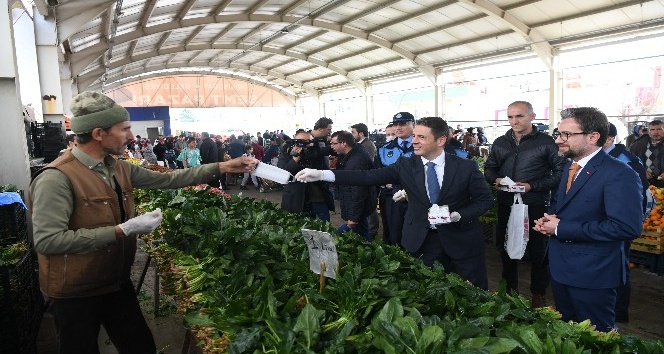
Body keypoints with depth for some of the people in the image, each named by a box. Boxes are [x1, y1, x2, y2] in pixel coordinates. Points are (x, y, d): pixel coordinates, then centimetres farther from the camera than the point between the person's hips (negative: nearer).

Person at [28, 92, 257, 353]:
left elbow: (167, 179, 5)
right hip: (74, 294, -7)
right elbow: (47, 241, -30)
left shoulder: (119, 168, 2)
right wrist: (123, 230, -30)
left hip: (117, 282, 7)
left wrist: (222, 167, 0)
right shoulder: (57, 178, -24)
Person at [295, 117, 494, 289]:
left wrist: (457, 216, -20)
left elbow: (485, 200, -1)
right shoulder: (406, 166, -6)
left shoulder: (466, 167, -9)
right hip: (422, 240, 1)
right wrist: (321, 174, -24)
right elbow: (369, 177, -14)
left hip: (461, 240, 0)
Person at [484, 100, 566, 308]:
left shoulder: (546, 143, -5)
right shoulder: (500, 143, 10)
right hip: (506, 204, 5)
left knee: (537, 252, 7)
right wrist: (495, 179, -5)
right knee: (506, 249, 15)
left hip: (535, 206, -5)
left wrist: (533, 186, -17)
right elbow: (489, 168, 17)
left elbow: (560, 172, -8)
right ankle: (510, 289, 34)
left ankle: (538, 295, 26)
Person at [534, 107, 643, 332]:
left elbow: (627, 227, -29)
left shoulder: (619, 174, -20)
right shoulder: (570, 167, 8)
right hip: (560, 267, 8)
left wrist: (561, 228, -24)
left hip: (592, 274, -8)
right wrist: (550, 218, -2)